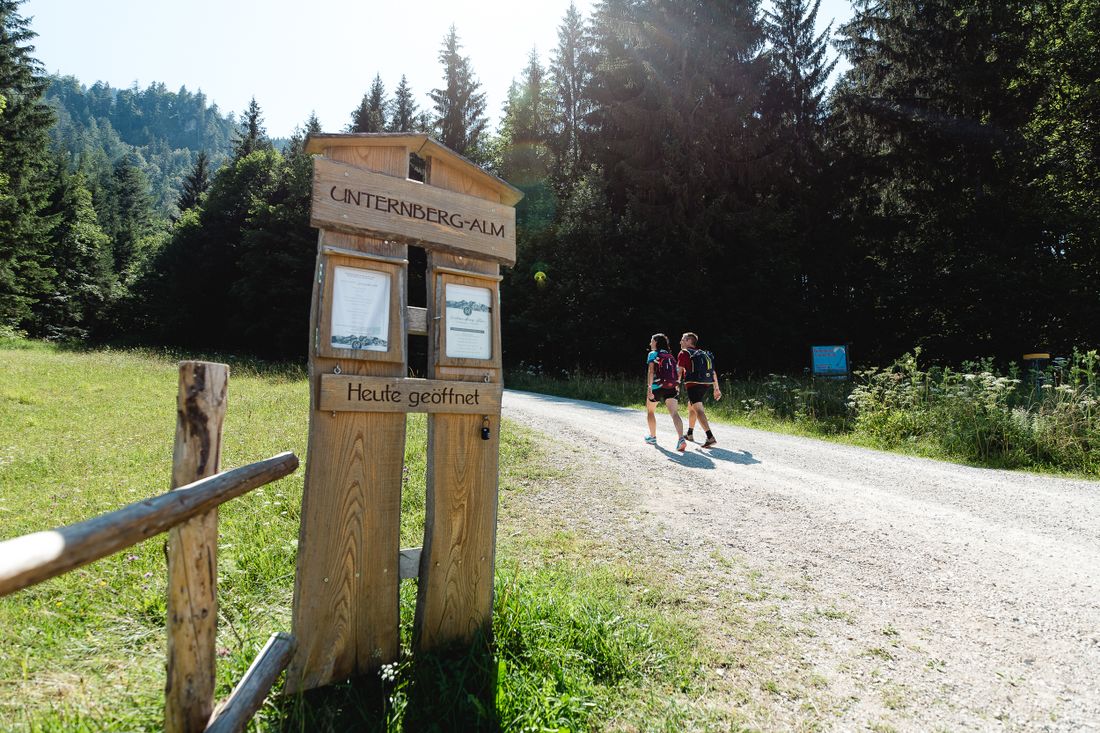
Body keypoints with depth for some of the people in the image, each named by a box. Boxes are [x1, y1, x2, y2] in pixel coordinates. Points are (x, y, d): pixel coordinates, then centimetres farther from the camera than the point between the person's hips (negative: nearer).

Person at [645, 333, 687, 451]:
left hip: (657, 386, -4)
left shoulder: (653, 354, 2)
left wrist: (649, 387, -19)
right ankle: (681, 439, -28)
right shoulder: (670, 355, 20)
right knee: (674, 413, -9)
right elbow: (677, 373, 18)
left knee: (650, 411, 19)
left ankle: (652, 437, 29)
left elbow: (651, 370, -12)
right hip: (671, 387, 4)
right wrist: (677, 385, 29)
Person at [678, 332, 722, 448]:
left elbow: (679, 371, -6)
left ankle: (710, 438, -28)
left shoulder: (684, 353, 1)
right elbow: (713, 372, 18)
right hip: (706, 384, 8)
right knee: (690, 407, 25)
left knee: (698, 409, -14)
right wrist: (716, 388, 19)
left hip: (693, 384, -8)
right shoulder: (704, 353, 21)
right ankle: (690, 434, 35)